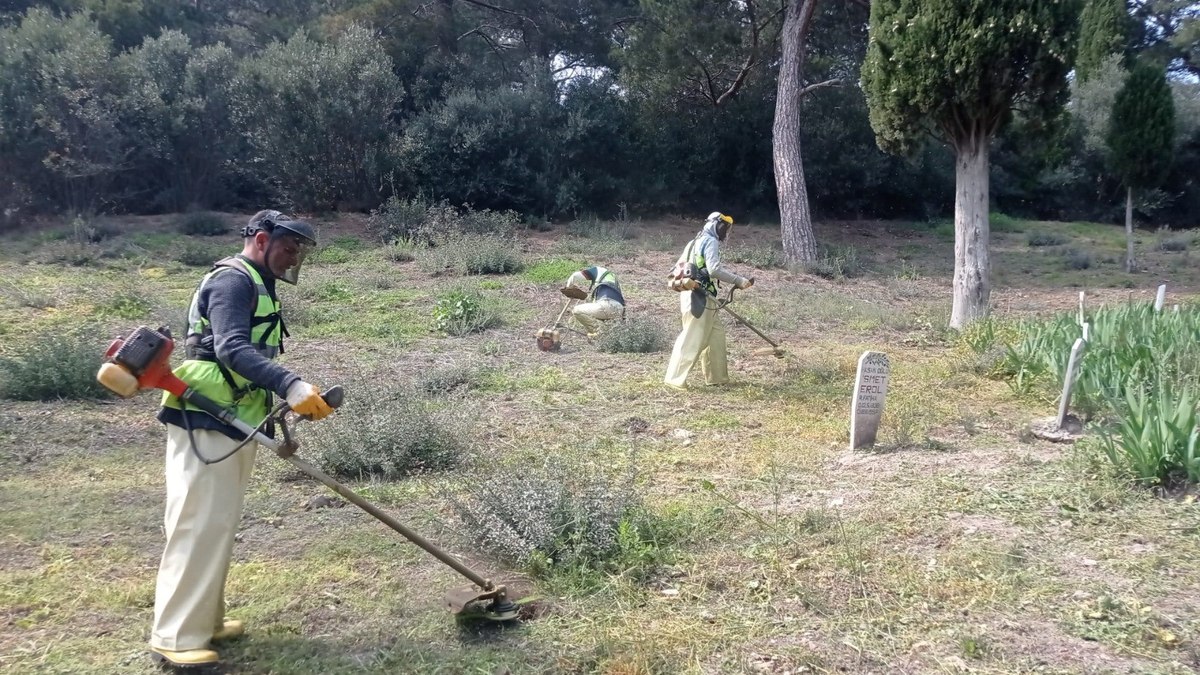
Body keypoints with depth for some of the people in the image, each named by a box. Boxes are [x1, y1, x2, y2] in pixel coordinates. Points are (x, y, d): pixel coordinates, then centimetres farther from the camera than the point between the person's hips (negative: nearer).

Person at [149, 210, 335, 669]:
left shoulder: (256, 288, 21)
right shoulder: (233, 280, -11)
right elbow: (231, 349, -26)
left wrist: (294, 402, 14)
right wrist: (292, 386, -35)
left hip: (231, 426, 10)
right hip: (206, 424, -10)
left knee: (217, 527, 15)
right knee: (198, 526, -8)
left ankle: (204, 620, 25)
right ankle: (176, 638, -3)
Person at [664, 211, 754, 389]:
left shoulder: (696, 241, 21)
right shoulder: (711, 241, -8)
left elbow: (679, 265, 20)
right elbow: (714, 269, -20)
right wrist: (739, 281, -17)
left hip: (691, 294, 10)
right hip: (700, 297, -10)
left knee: (715, 333, 15)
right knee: (692, 339, -9)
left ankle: (716, 376, 20)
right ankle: (675, 379, -10)